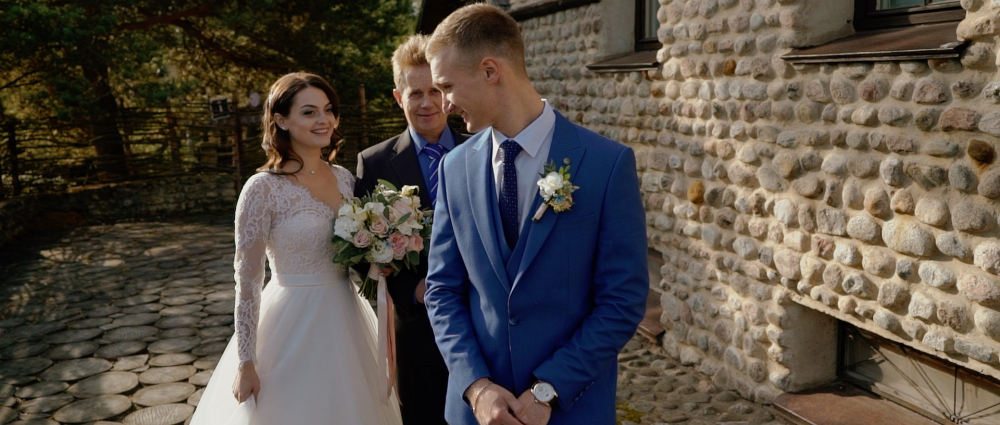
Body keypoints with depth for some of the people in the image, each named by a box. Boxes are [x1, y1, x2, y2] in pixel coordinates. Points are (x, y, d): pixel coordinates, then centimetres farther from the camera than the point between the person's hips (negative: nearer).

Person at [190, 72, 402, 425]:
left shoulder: (345, 178, 1)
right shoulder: (264, 188, -16)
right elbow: (247, 281, -13)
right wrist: (245, 363, -11)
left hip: (346, 322, 6)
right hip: (294, 326, -6)